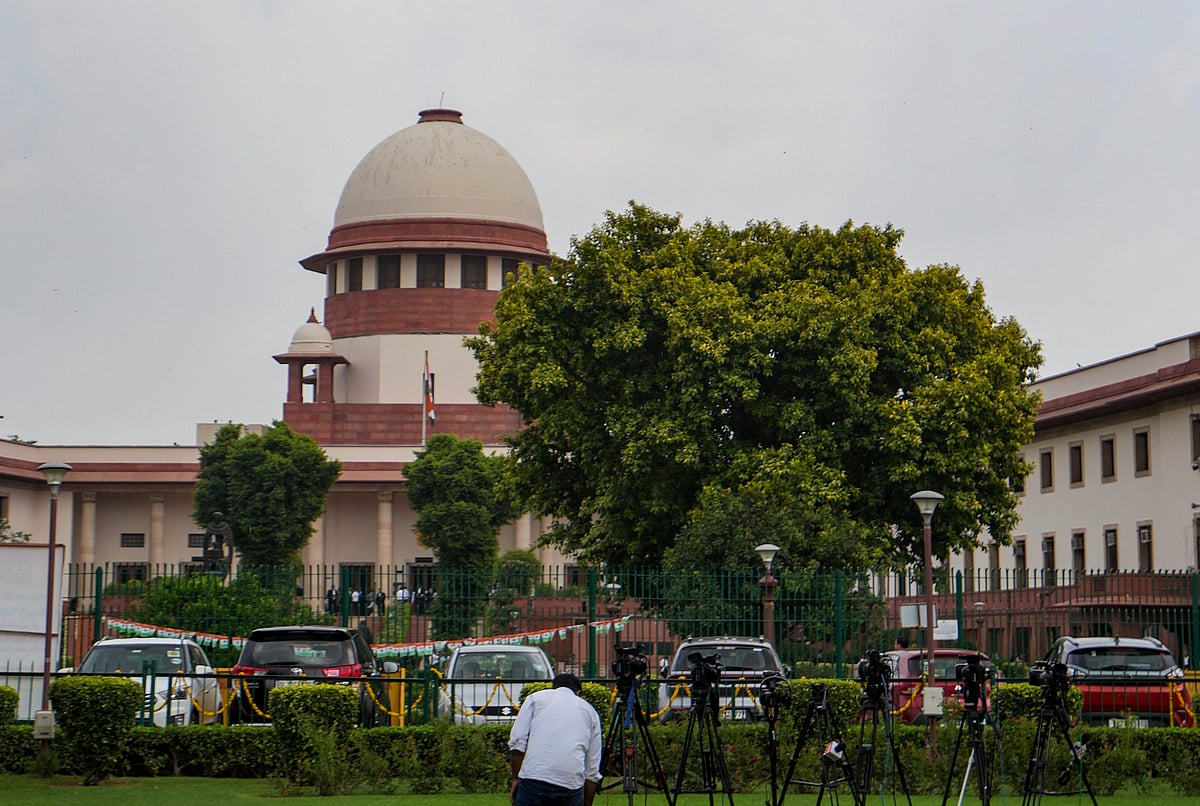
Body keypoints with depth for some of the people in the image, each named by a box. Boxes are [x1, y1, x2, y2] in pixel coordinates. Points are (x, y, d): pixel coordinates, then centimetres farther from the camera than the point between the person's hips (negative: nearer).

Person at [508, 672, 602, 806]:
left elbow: (517, 742, 5)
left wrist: (516, 778, 14)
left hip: (534, 777, -2)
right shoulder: (589, 710, 23)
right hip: (572, 783, 2)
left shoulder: (536, 697, 19)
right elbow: (592, 770, 21)